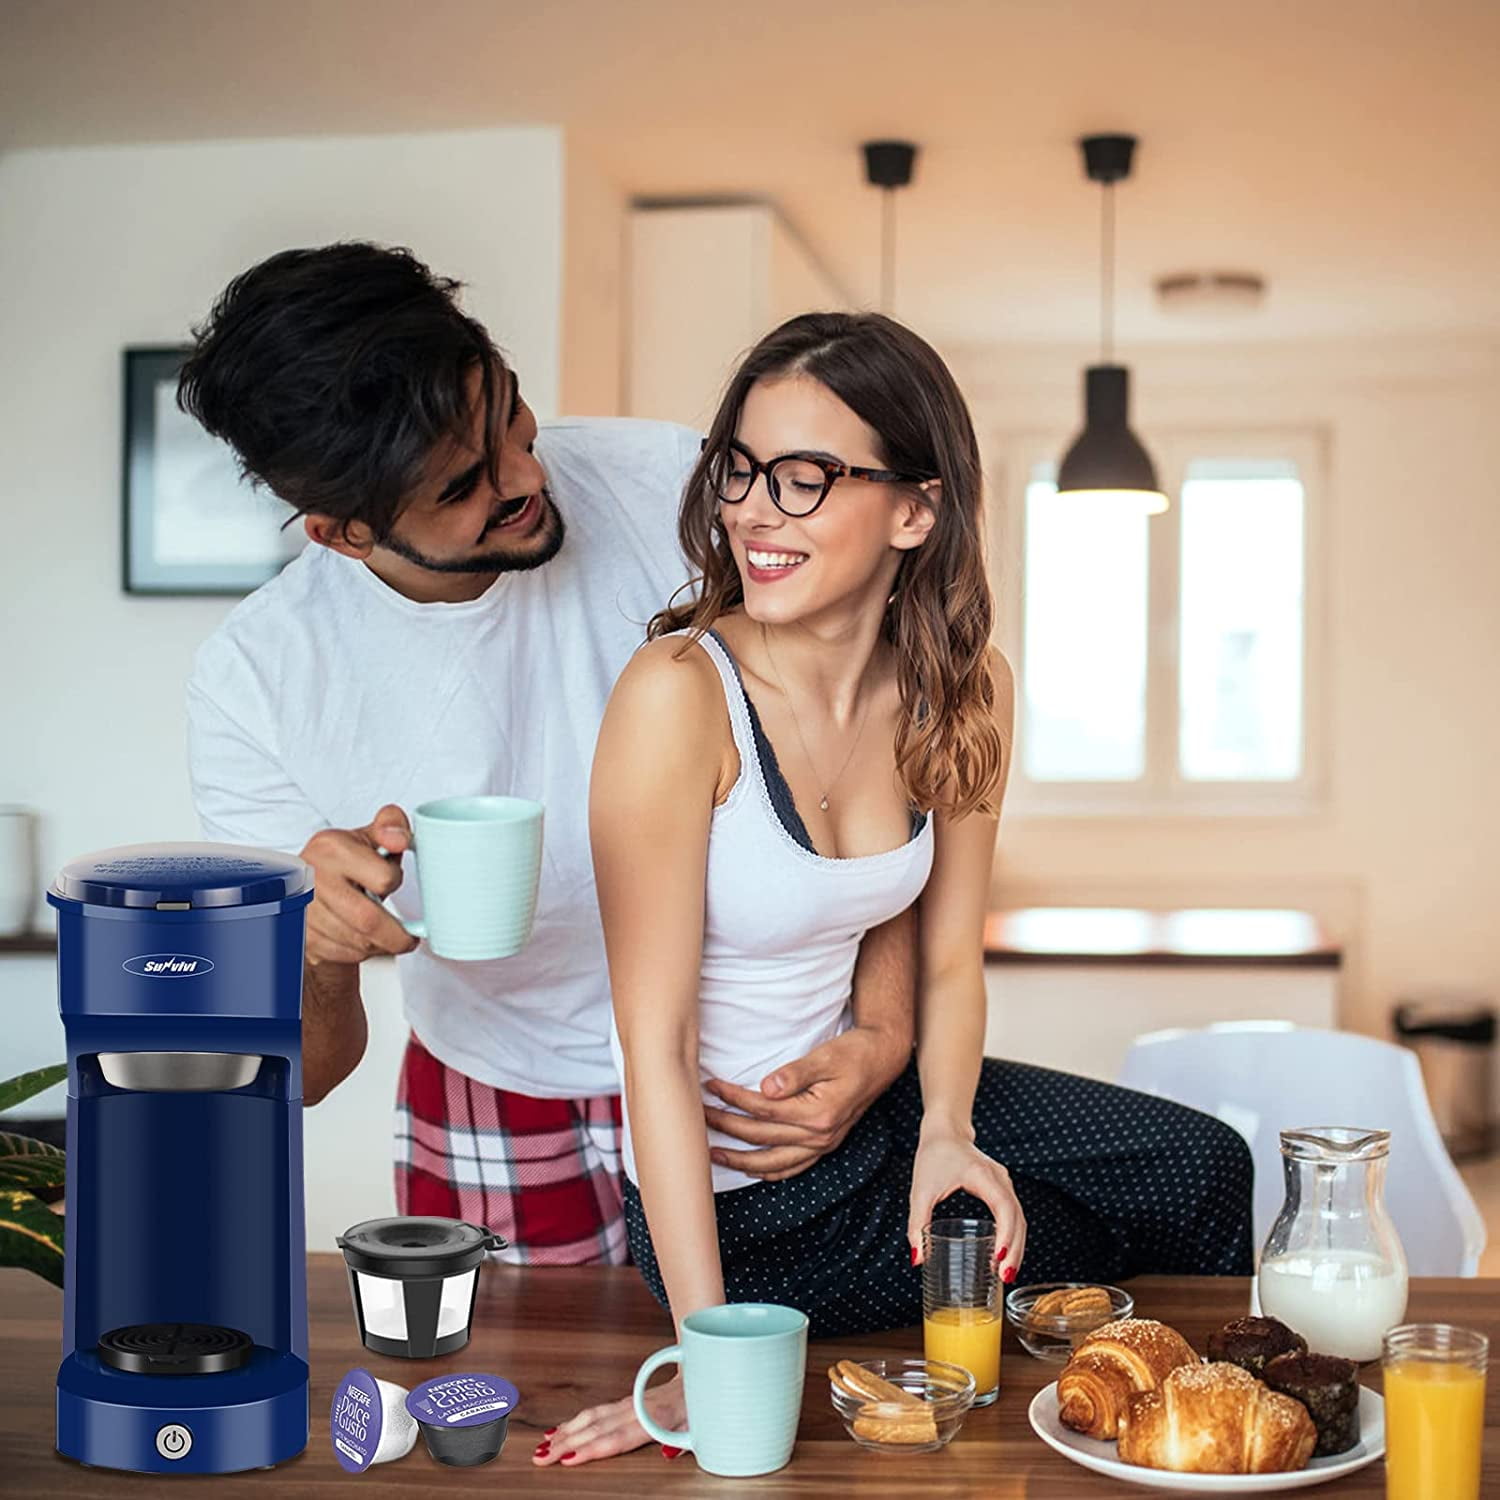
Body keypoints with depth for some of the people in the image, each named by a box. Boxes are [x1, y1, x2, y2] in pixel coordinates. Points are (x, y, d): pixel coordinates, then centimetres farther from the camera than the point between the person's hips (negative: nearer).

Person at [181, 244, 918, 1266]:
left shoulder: (667, 489, -20)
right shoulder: (255, 679, -19)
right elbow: (304, 1075, -14)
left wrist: (886, 1033, -27)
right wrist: (315, 957, -37)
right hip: (494, 1117, 1)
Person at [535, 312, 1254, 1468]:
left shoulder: (963, 690, -8)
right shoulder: (680, 696, -28)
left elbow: (950, 962, 4)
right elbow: (656, 1045, -27)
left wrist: (945, 1133, -15)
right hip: (737, 1198, -6)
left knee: (1203, 1168, 10)